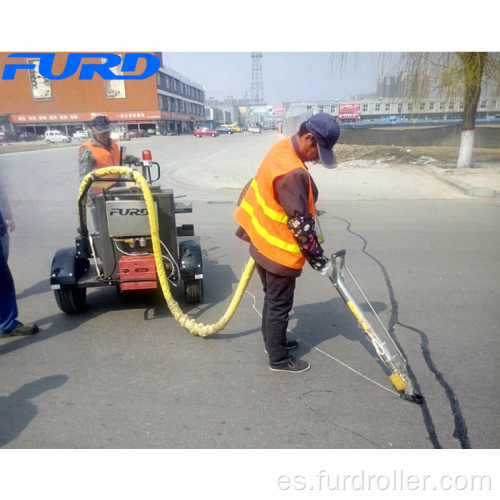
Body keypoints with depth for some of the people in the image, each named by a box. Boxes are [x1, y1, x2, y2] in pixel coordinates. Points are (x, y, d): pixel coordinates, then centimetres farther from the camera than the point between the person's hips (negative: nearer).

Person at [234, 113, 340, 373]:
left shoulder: (282, 148, 2)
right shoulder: (292, 172, -30)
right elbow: (300, 225, -27)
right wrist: (320, 261, -16)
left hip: (263, 242, 10)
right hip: (278, 251, -10)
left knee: (272, 298, 25)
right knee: (279, 305, 8)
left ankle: (273, 341, 44)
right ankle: (279, 359, 26)